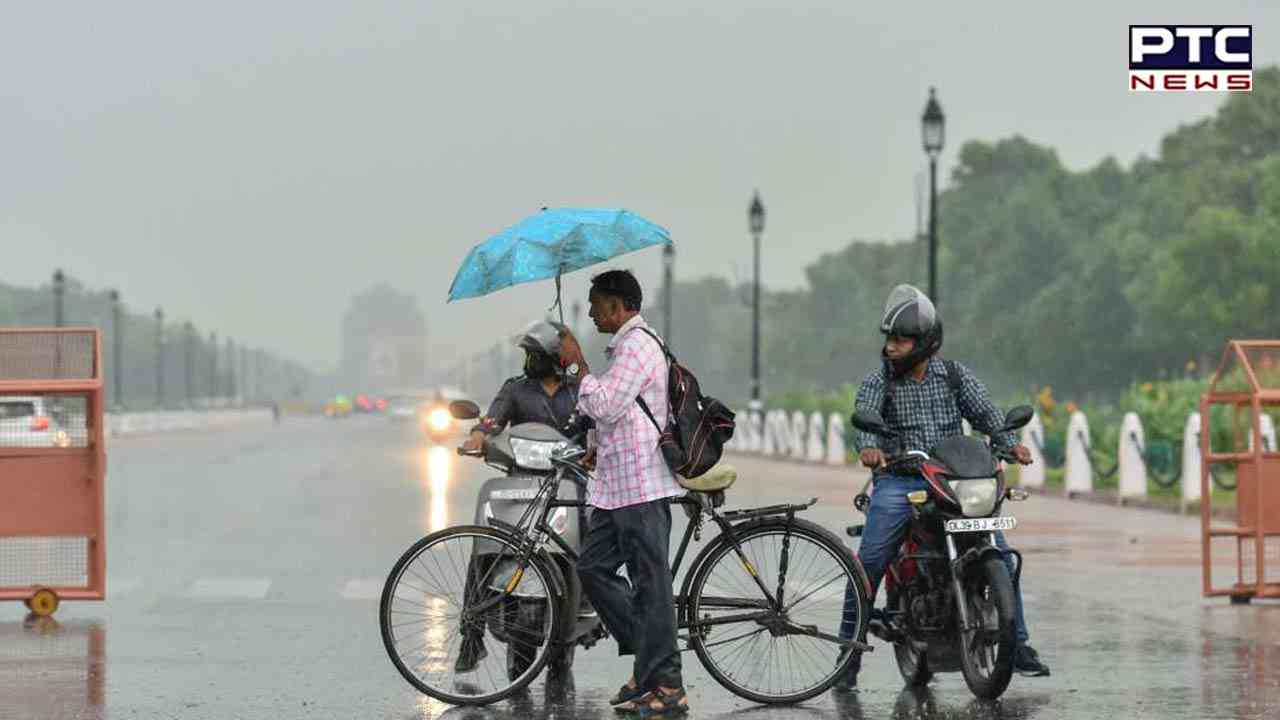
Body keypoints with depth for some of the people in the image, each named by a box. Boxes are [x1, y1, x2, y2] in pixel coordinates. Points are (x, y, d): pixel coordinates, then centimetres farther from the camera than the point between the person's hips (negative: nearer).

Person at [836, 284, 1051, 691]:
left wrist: (1010, 443, -22)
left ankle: (1018, 645, 1)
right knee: (869, 562, -16)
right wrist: (869, 446, -37)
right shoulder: (878, 382, 3)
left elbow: (984, 412, -2)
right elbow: (864, 418, -14)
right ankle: (849, 654, -7)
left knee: (999, 555, -10)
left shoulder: (956, 376, 8)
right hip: (899, 481, -1)